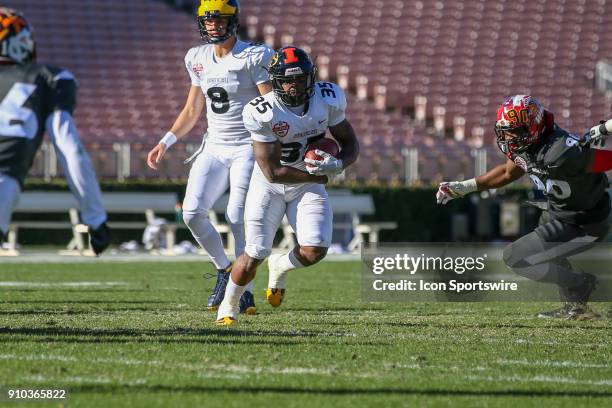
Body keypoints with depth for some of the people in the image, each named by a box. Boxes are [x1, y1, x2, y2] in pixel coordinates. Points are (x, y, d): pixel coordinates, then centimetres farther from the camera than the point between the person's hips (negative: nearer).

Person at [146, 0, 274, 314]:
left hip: (249, 146, -5)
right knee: (193, 212, -10)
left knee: (238, 219, -14)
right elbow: (192, 111, 20)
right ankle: (224, 271, 11)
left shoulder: (254, 58, -9)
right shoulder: (198, 59, 10)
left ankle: (245, 290, -4)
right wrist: (166, 142, 12)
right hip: (214, 148, 5)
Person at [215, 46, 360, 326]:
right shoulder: (262, 113, -25)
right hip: (270, 185, -3)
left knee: (315, 252, -15)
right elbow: (273, 172, -22)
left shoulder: (328, 99, -14)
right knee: (254, 255, -10)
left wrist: (338, 164, -25)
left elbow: (350, 144, -2)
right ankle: (228, 306, 19)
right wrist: (319, 176, -19)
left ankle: (279, 268, 21)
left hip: (308, 186, 3)